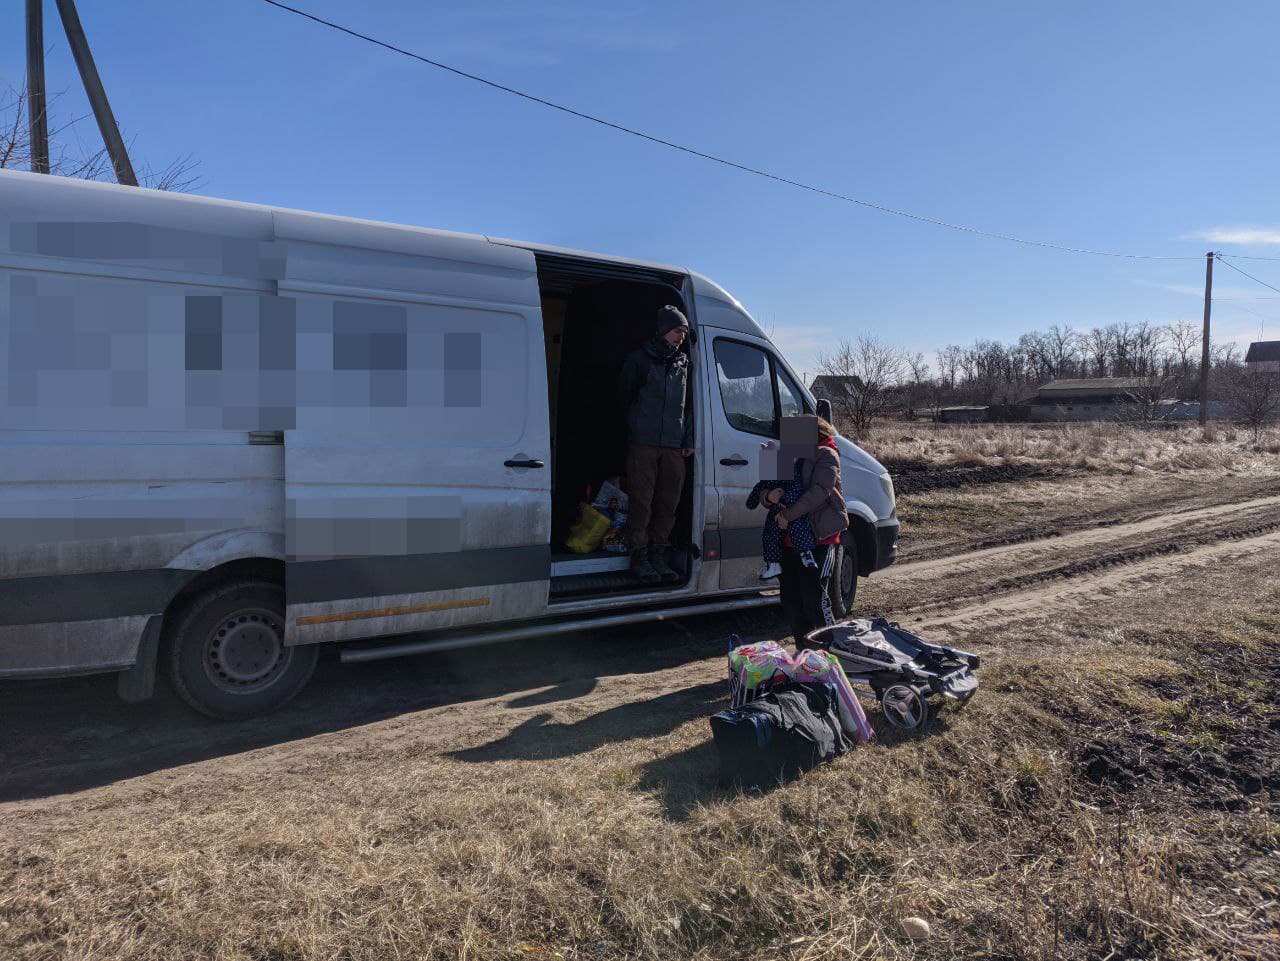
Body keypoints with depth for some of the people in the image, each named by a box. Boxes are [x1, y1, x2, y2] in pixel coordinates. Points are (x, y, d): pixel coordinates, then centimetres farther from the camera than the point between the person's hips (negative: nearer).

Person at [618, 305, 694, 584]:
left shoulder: (683, 363, 18)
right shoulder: (639, 359, 4)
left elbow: (688, 405, 20)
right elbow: (624, 396, 4)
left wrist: (688, 440, 12)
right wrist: (633, 428, -1)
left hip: (674, 446, 5)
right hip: (642, 443, -5)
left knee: (669, 503, 5)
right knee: (641, 501, -4)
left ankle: (658, 555, 15)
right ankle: (639, 557, 3)